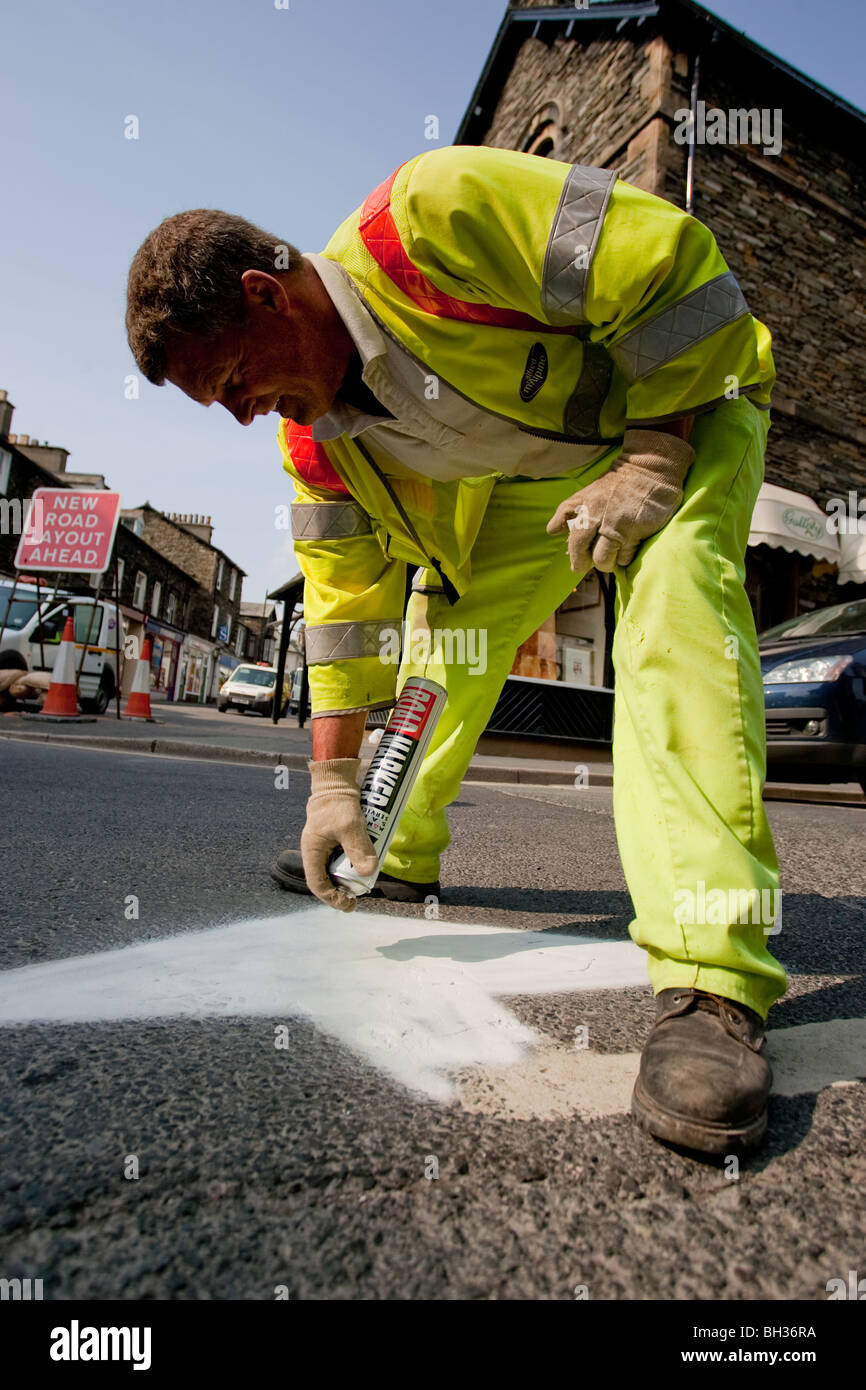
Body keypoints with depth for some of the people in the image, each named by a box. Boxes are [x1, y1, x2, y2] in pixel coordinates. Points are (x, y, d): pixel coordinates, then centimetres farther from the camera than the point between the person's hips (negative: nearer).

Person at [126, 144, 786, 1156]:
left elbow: (675, 264, -25)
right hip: (523, 483, 6)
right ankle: (402, 856, 19)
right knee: (439, 624, -1)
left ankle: (709, 982, -33)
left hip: (675, 402, -5)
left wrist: (651, 463, -27)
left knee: (671, 614, -33)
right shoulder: (314, 438, -7)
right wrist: (334, 780, -10)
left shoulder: (436, 214, -29)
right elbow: (346, 599, -7)